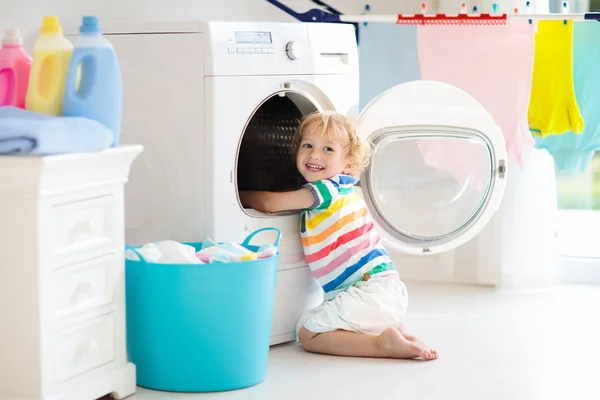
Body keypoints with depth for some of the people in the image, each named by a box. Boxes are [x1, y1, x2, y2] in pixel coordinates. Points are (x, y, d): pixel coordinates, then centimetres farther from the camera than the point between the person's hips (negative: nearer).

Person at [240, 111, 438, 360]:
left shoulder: (324, 190, -7)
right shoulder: (345, 190, 20)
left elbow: (268, 203, -6)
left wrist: (241, 196, 11)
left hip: (370, 291, -9)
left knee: (307, 333, -6)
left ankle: (382, 343, -15)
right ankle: (399, 332, 9)